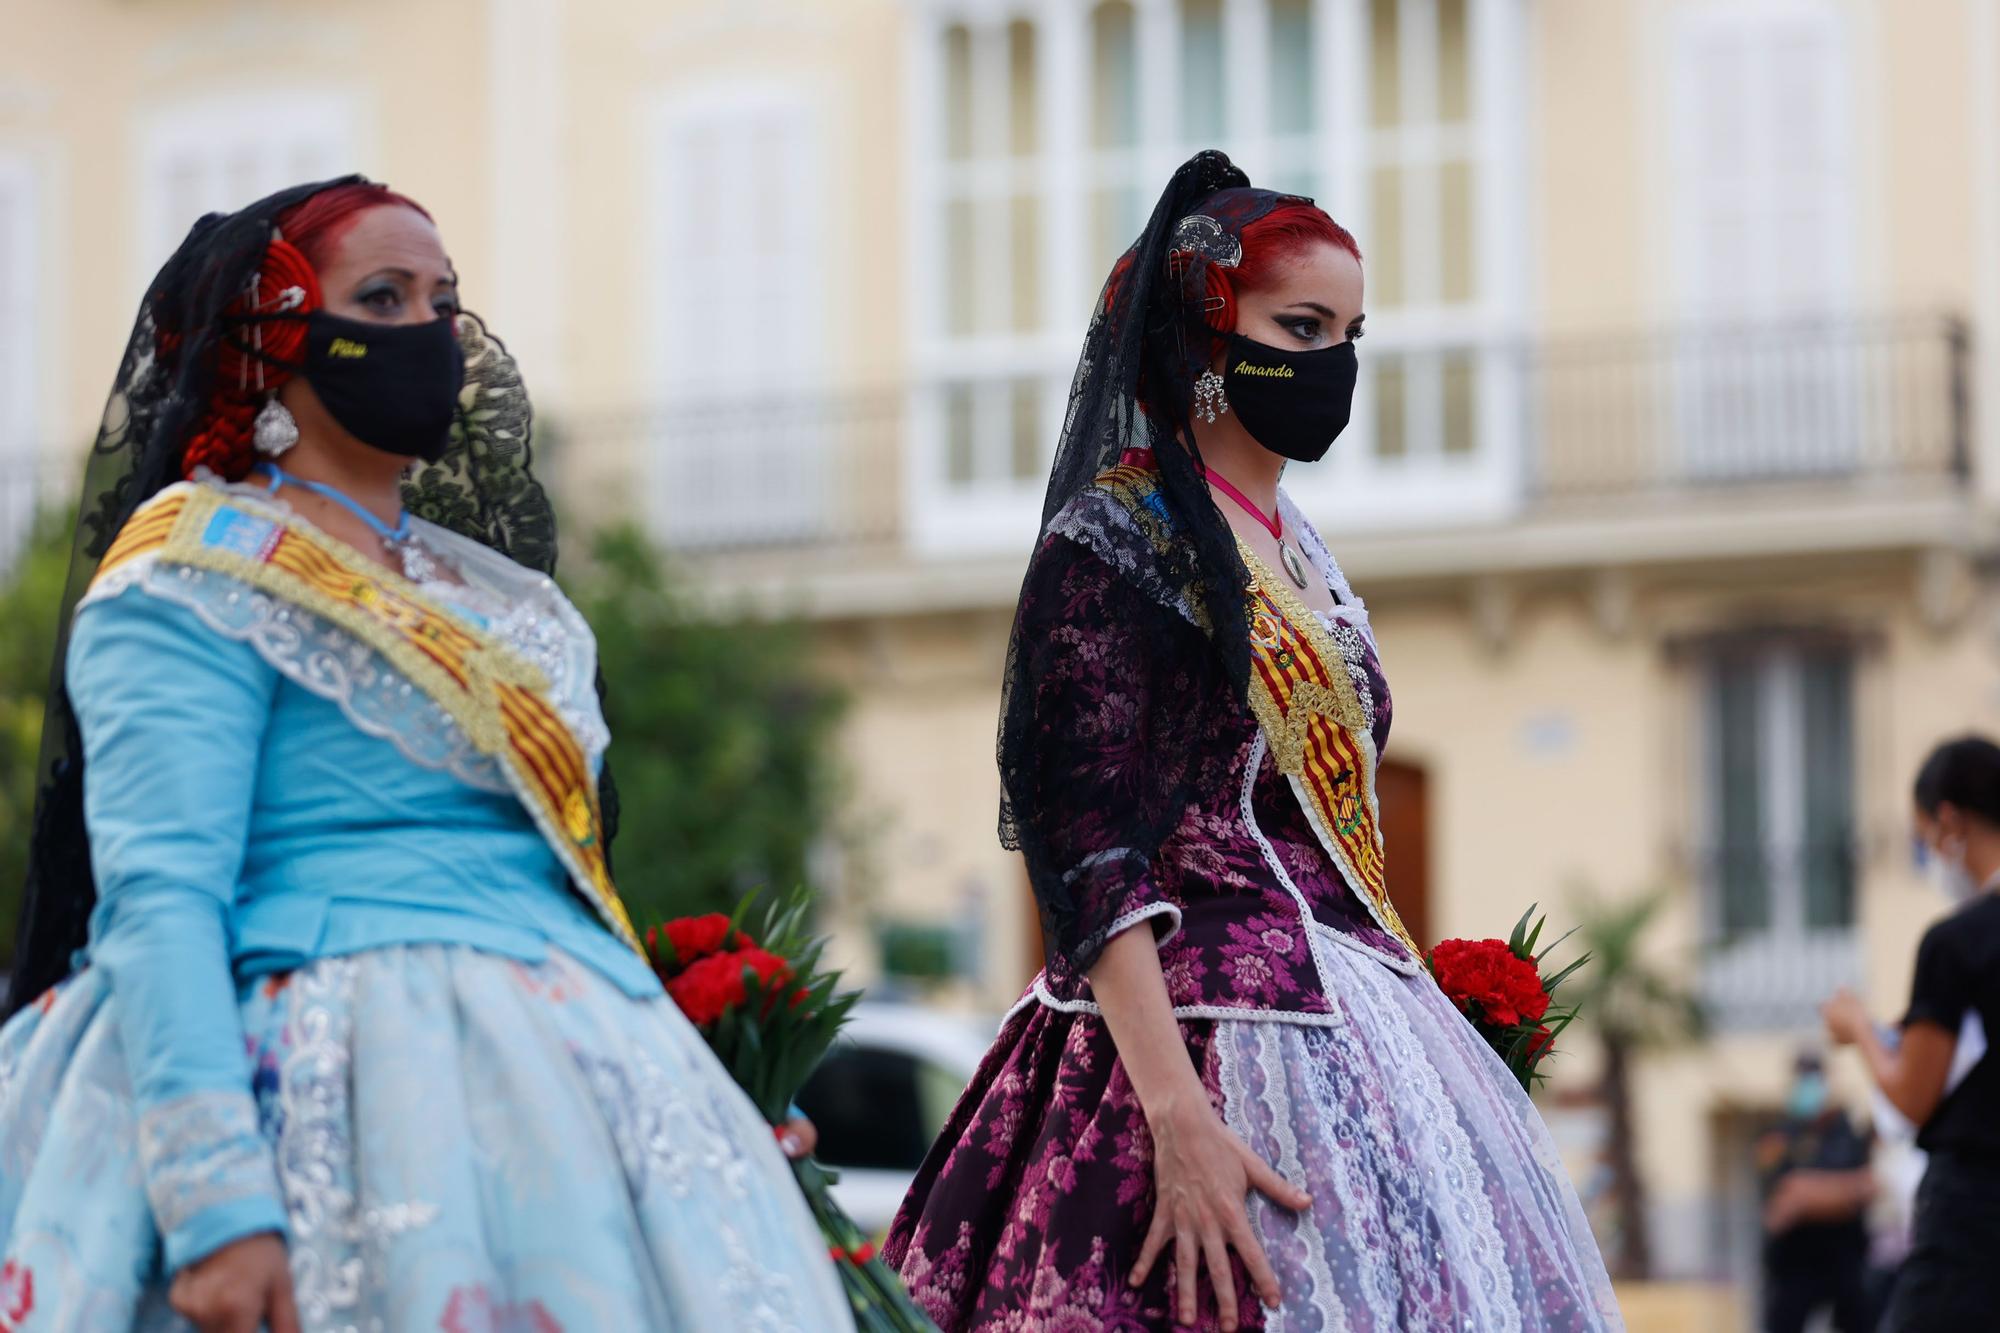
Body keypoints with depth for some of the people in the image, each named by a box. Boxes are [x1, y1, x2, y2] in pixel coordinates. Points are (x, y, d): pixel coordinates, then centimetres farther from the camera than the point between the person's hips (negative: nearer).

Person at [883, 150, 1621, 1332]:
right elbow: (1092, 856, -16)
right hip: (1210, 1045, -8)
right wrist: (1178, 1117, -25)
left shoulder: (1295, 553, 17)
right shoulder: (1113, 541, -7)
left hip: (1351, 1041, 8)